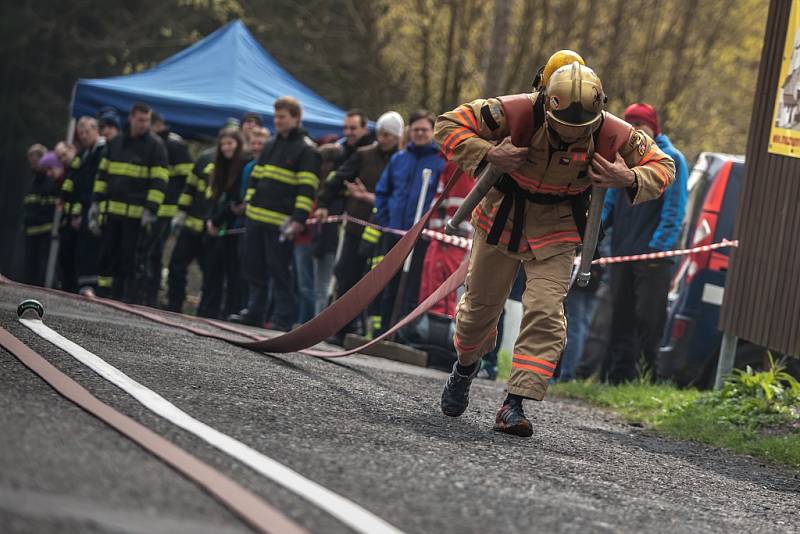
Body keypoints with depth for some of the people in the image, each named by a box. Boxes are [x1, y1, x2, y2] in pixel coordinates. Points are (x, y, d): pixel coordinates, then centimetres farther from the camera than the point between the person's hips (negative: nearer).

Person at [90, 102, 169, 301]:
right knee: (107, 255, 6)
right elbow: (103, 173, 18)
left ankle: (127, 299, -1)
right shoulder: (116, 142, 12)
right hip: (112, 210, 5)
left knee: (129, 260, -4)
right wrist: (96, 202, 12)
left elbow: (159, 180, -8)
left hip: (136, 213, -5)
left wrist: (151, 210, -15)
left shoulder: (155, 145, -3)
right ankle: (102, 297, 12)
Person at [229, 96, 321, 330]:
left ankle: (283, 319, 0)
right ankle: (254, 312, 19)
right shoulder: (271, 145, 18)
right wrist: (249, 204, 16)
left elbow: (307, 188, -12)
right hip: (256, 217, 7)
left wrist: (299, 218, -20)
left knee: (279, 270, -5)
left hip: (280, 222, -7)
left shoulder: (306, 150, -6)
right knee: (254, 267, 10)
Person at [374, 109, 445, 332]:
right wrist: (384, 220, 9)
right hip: (394, 235, 5)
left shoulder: (442, 161, -3)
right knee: (389, 291, 12)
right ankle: (384, 334, 20)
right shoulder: (398, 159, 11)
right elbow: (382, 191, 19)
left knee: (412, 293, -6)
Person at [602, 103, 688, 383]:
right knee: (621, 318, 9)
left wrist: (658, 245, -18)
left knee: (648, 319, -8)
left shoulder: (671, 160, -2)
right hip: (621, 254, 7)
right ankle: (618, 378, 14)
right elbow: (610, 202, 19)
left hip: (653, 256, -6)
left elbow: (674, 209, -10)